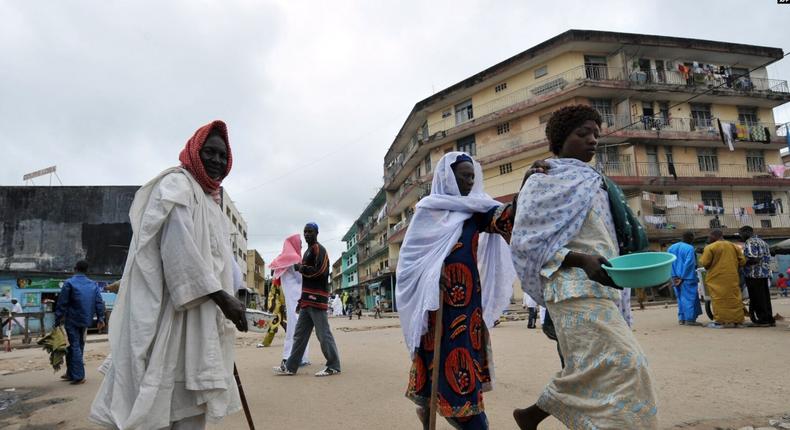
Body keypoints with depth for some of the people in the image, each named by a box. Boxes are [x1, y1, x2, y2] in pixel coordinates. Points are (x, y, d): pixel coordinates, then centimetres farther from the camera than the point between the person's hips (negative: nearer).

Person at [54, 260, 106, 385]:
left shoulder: (69, 283, -7)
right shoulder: (93, 285, 7)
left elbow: (62, 303, -9)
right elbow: (99, 303, 4)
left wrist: (57, 320, -5)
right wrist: (100, 318, 8)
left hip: (72, 321, -5)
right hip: (86, 320, 5)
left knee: (74, 346, -2)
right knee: (79, 346, 15)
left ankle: (78, 376, -7)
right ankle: (71, 373, 26)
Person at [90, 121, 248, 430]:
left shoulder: (209, 198, 22)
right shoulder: (176, 184, -5)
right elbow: (178, 245, -19)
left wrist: (224, 300, 16)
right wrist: (222, 296, -21)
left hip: (200, 314, 9)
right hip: (171, 311, -9)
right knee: (159, 405, -6)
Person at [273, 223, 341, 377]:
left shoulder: (319, 249, -6)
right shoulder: (308, 252, 23)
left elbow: (320, 271, -21)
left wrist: (300, 268, -7)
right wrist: (302, 300, 22)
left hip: (317, 299, -10)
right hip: (308, 300, 10)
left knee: (323, 333, -6)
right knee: (300, 334, 11)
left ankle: (334, 366, 3)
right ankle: (290, 367, 16)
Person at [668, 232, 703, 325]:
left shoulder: (671, 248, 8)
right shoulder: (690, 248, -12)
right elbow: (689, 264, -18)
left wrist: (674, 276, 1)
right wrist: (682, 277, -15)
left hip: (676, 278, 7)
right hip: (687, 278, -7)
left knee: (681, 297, 15)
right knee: (689, 297, 0)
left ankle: (681, 318, 17)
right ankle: (690, 319, 0)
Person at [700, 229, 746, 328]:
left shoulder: (710, 247, -8)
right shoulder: (733, 246, 11)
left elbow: (704, 263, -12)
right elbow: (742, 261, 10)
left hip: (717, 278, -5)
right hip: (732, 278, 5)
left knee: (719, 299, -3)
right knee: (733, 298, 10)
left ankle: (720, 321, -4)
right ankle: (735, 320, 13)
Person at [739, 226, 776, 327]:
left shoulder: (750, 242, -10)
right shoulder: (762, 242, 20)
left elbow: (753, 259, -21)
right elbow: (767, 258, 22)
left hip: (754, 275, -9)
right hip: (766, 274, 9)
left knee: (757, 299, -4)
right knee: (765, 298, 12)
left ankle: (763, 319, -3)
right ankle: (769, 319, 15)